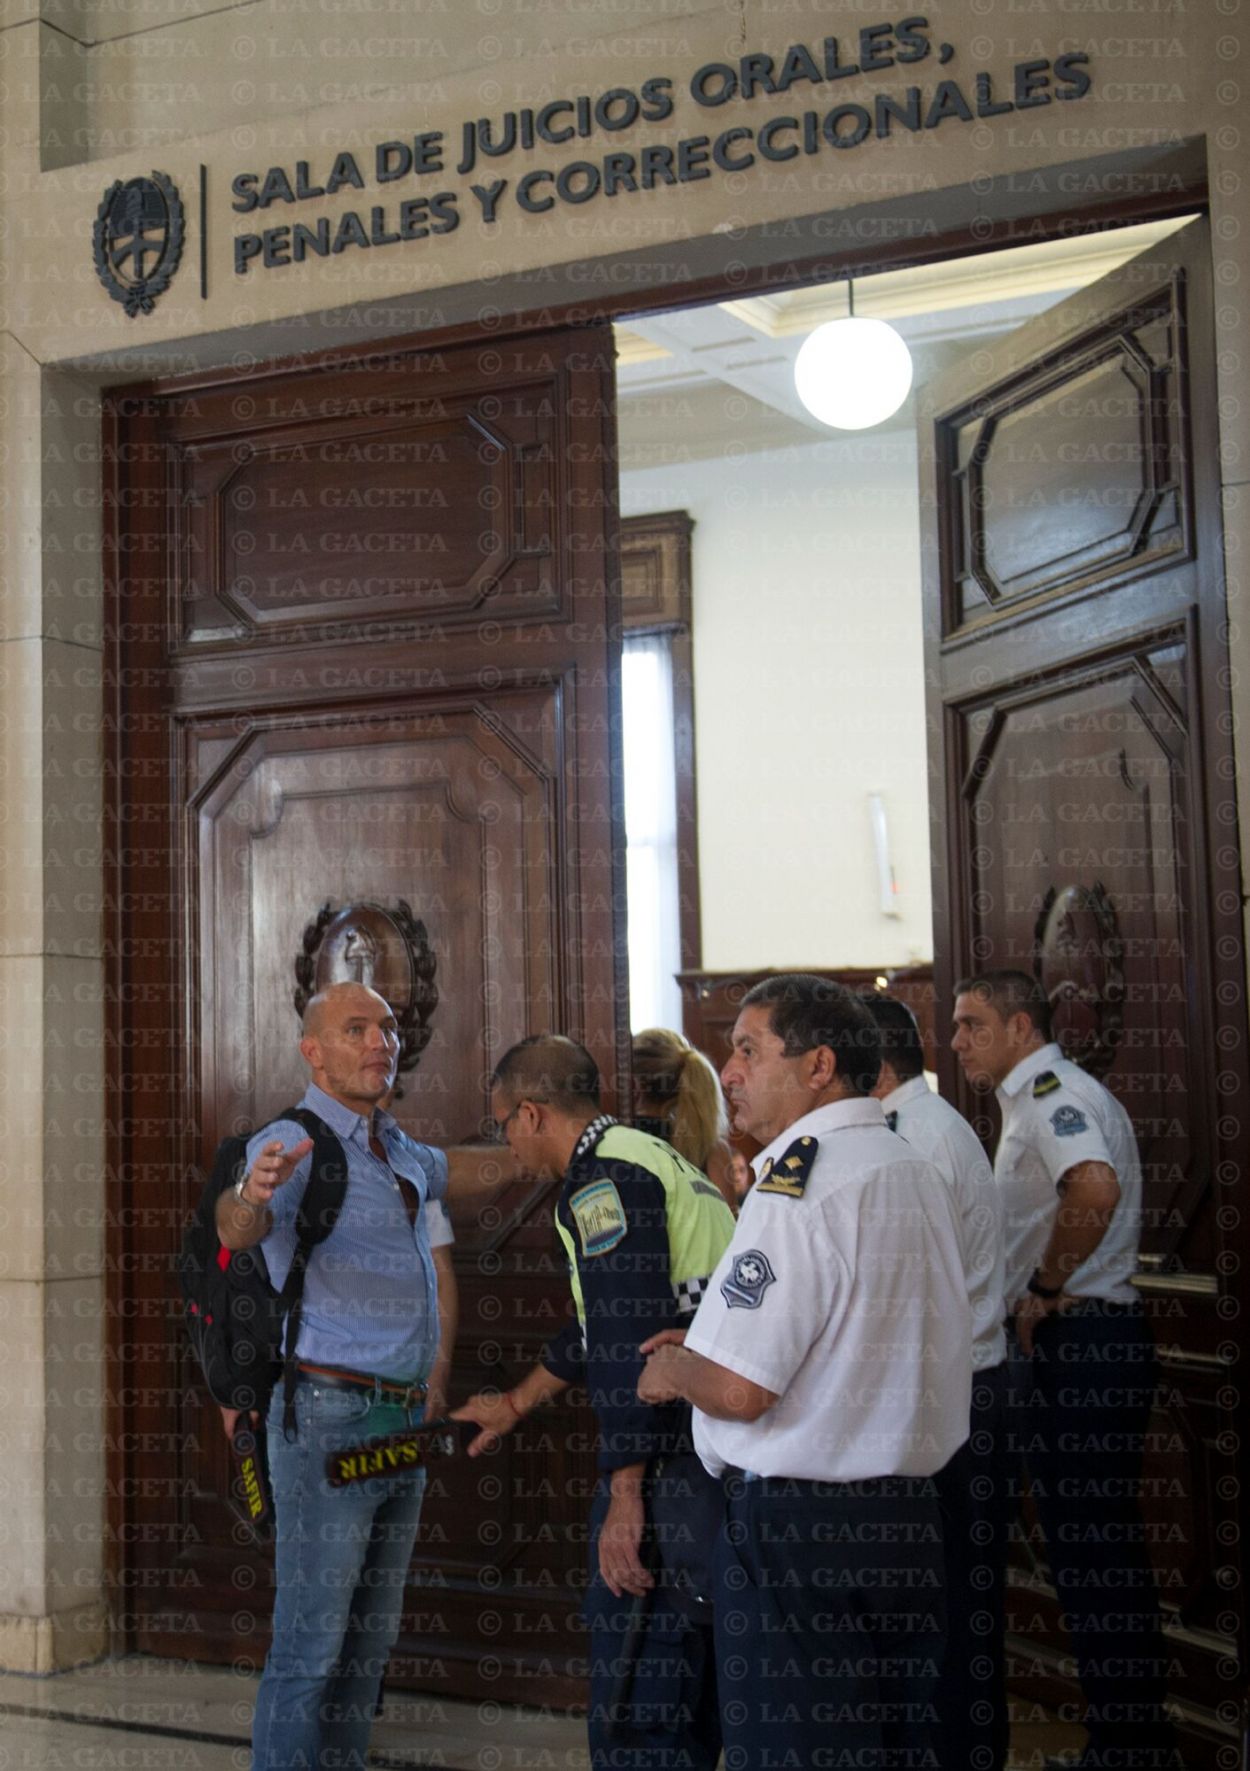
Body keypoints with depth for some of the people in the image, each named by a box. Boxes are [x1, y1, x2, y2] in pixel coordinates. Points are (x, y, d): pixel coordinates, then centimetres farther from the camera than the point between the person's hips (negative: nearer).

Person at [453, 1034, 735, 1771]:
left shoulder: (603, 1174, -10)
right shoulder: (655, 1157, 21)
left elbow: (629, 1339, -20)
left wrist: (626, 1496, -21)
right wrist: (515, 1404, 42)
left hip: (678, 1456, -10)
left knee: (634, 1678, -4)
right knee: (698, 1669, 20)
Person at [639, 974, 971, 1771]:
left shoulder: (799, 1182, -18)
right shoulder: (916, 1169, 10)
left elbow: (740, 1390, -22)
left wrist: (674, 1368, -1)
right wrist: (713, 1345, 19)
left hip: (799, 1527, -9)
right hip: (910, 1504, 9)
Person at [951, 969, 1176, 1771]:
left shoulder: (1052, 1091, -13)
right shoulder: (1044, 1098, 19)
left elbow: (1094, 1190, -32)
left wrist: (1044, 1292, -21)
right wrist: (1041, 1295, 17)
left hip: (1081, 1344, -11)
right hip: (1081, 1345, 11)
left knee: (1095, 1555, -5)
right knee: (1103, 1553, 15)